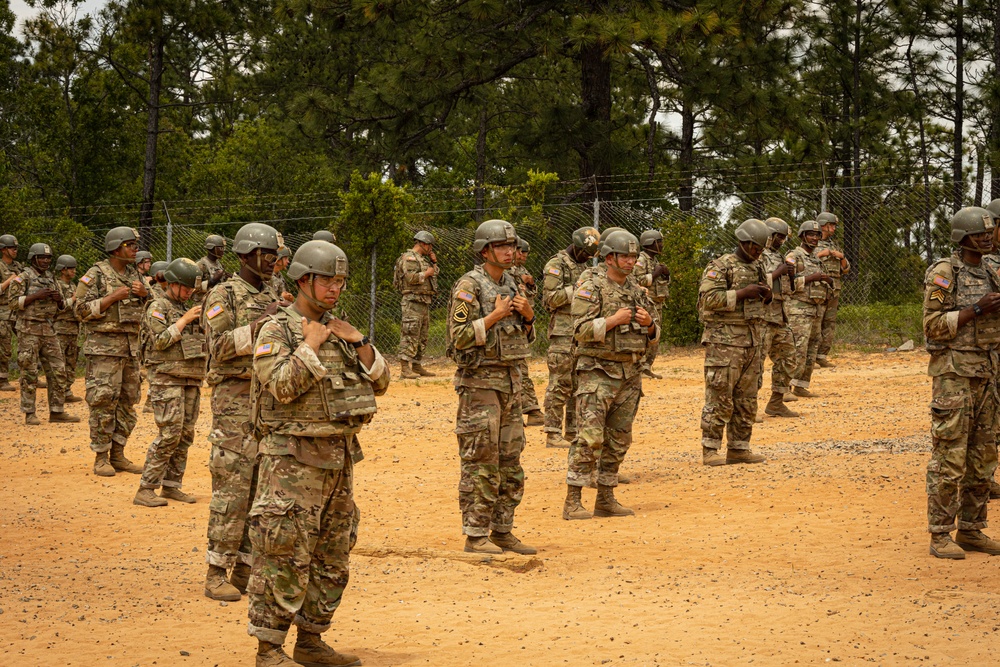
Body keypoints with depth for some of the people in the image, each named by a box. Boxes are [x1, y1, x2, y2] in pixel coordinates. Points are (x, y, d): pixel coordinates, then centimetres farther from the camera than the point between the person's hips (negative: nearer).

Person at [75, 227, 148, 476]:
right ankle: (101, 458, -1)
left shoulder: (134, 275, 13)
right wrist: (114, 297, -18)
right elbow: (82, 310, -13)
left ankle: (118, 455, 15)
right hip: (104, 347, -7)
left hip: (131, 347, 7)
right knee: (103, 402, -7)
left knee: (127, 403, 8)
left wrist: (144, 294, -4)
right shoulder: (96, 275, -7)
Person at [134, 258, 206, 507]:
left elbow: (203, 341, 23)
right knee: (169, 434, -14)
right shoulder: (158, 307, -4)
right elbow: (160, 341, -15)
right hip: (167, 378, -8)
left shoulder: (188, 309, 19)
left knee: (185, 435, 6)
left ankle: (171, 486, 13)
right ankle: (145, 490, -12)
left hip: (191, 380, 8)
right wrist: (184, 320, -13)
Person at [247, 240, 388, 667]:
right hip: (294, 459, -8)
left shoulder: (340, 331, 13)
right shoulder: (277, 331, -8)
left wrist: (360, 343, -1)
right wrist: (310, 345, -17)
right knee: (286, 557, -8)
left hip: (339, 457, 8)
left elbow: (380, 383, 12)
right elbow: (281, 387, -23)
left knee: (332, 558, 12)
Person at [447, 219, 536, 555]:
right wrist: (494, 316, -18)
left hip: (511, 380, 8)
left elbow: (526, 337, 18)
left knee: (510, 462, 10)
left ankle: (502, 531, 17)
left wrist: (528, 315, -1)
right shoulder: (469, 286, -11)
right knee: (481, 464, -6)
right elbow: (460, 337, -18)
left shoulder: (510, 285, 13)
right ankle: (475, 536, -1)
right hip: (480, 380, -8)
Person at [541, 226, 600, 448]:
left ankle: (573, 431, 16)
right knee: (560, 384, -8)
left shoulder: (582, 267, 17)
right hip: (563, 334, -8)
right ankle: (552, 434, -7)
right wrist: (576, 287, -18)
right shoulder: (556, 265, -8)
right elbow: (551, 299, -17)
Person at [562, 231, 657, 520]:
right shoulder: (591, 288, -7)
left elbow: (653, 334, 16)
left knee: (618, 440, 9)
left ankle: (606, 499, 16)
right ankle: (573, 501, -10)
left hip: (630, 374, 7)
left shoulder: (638, 291, 13)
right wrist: (614, 320, -21)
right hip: (598, 371, -7)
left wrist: (648, 323, -5)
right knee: (589, 438, -12)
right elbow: (581, 330, -15)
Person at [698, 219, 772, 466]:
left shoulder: (758, 268, 16)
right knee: (720, 398, -7)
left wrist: (767, 295, 3)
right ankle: (710, 450, -3)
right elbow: (708, 298, -19)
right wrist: (742, 293, -21)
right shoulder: (720, 267, -8)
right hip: (724, 341, -8)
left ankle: (739, 448, 16)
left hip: (752, 341, 8)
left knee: (747, 399, 9)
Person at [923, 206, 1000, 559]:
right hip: (953, 374, -7)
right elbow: (933, 324, -15)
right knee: (949, 458, -6)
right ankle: (940, 536, -1)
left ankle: (971, 530, 18)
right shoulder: (944, 274, -9)